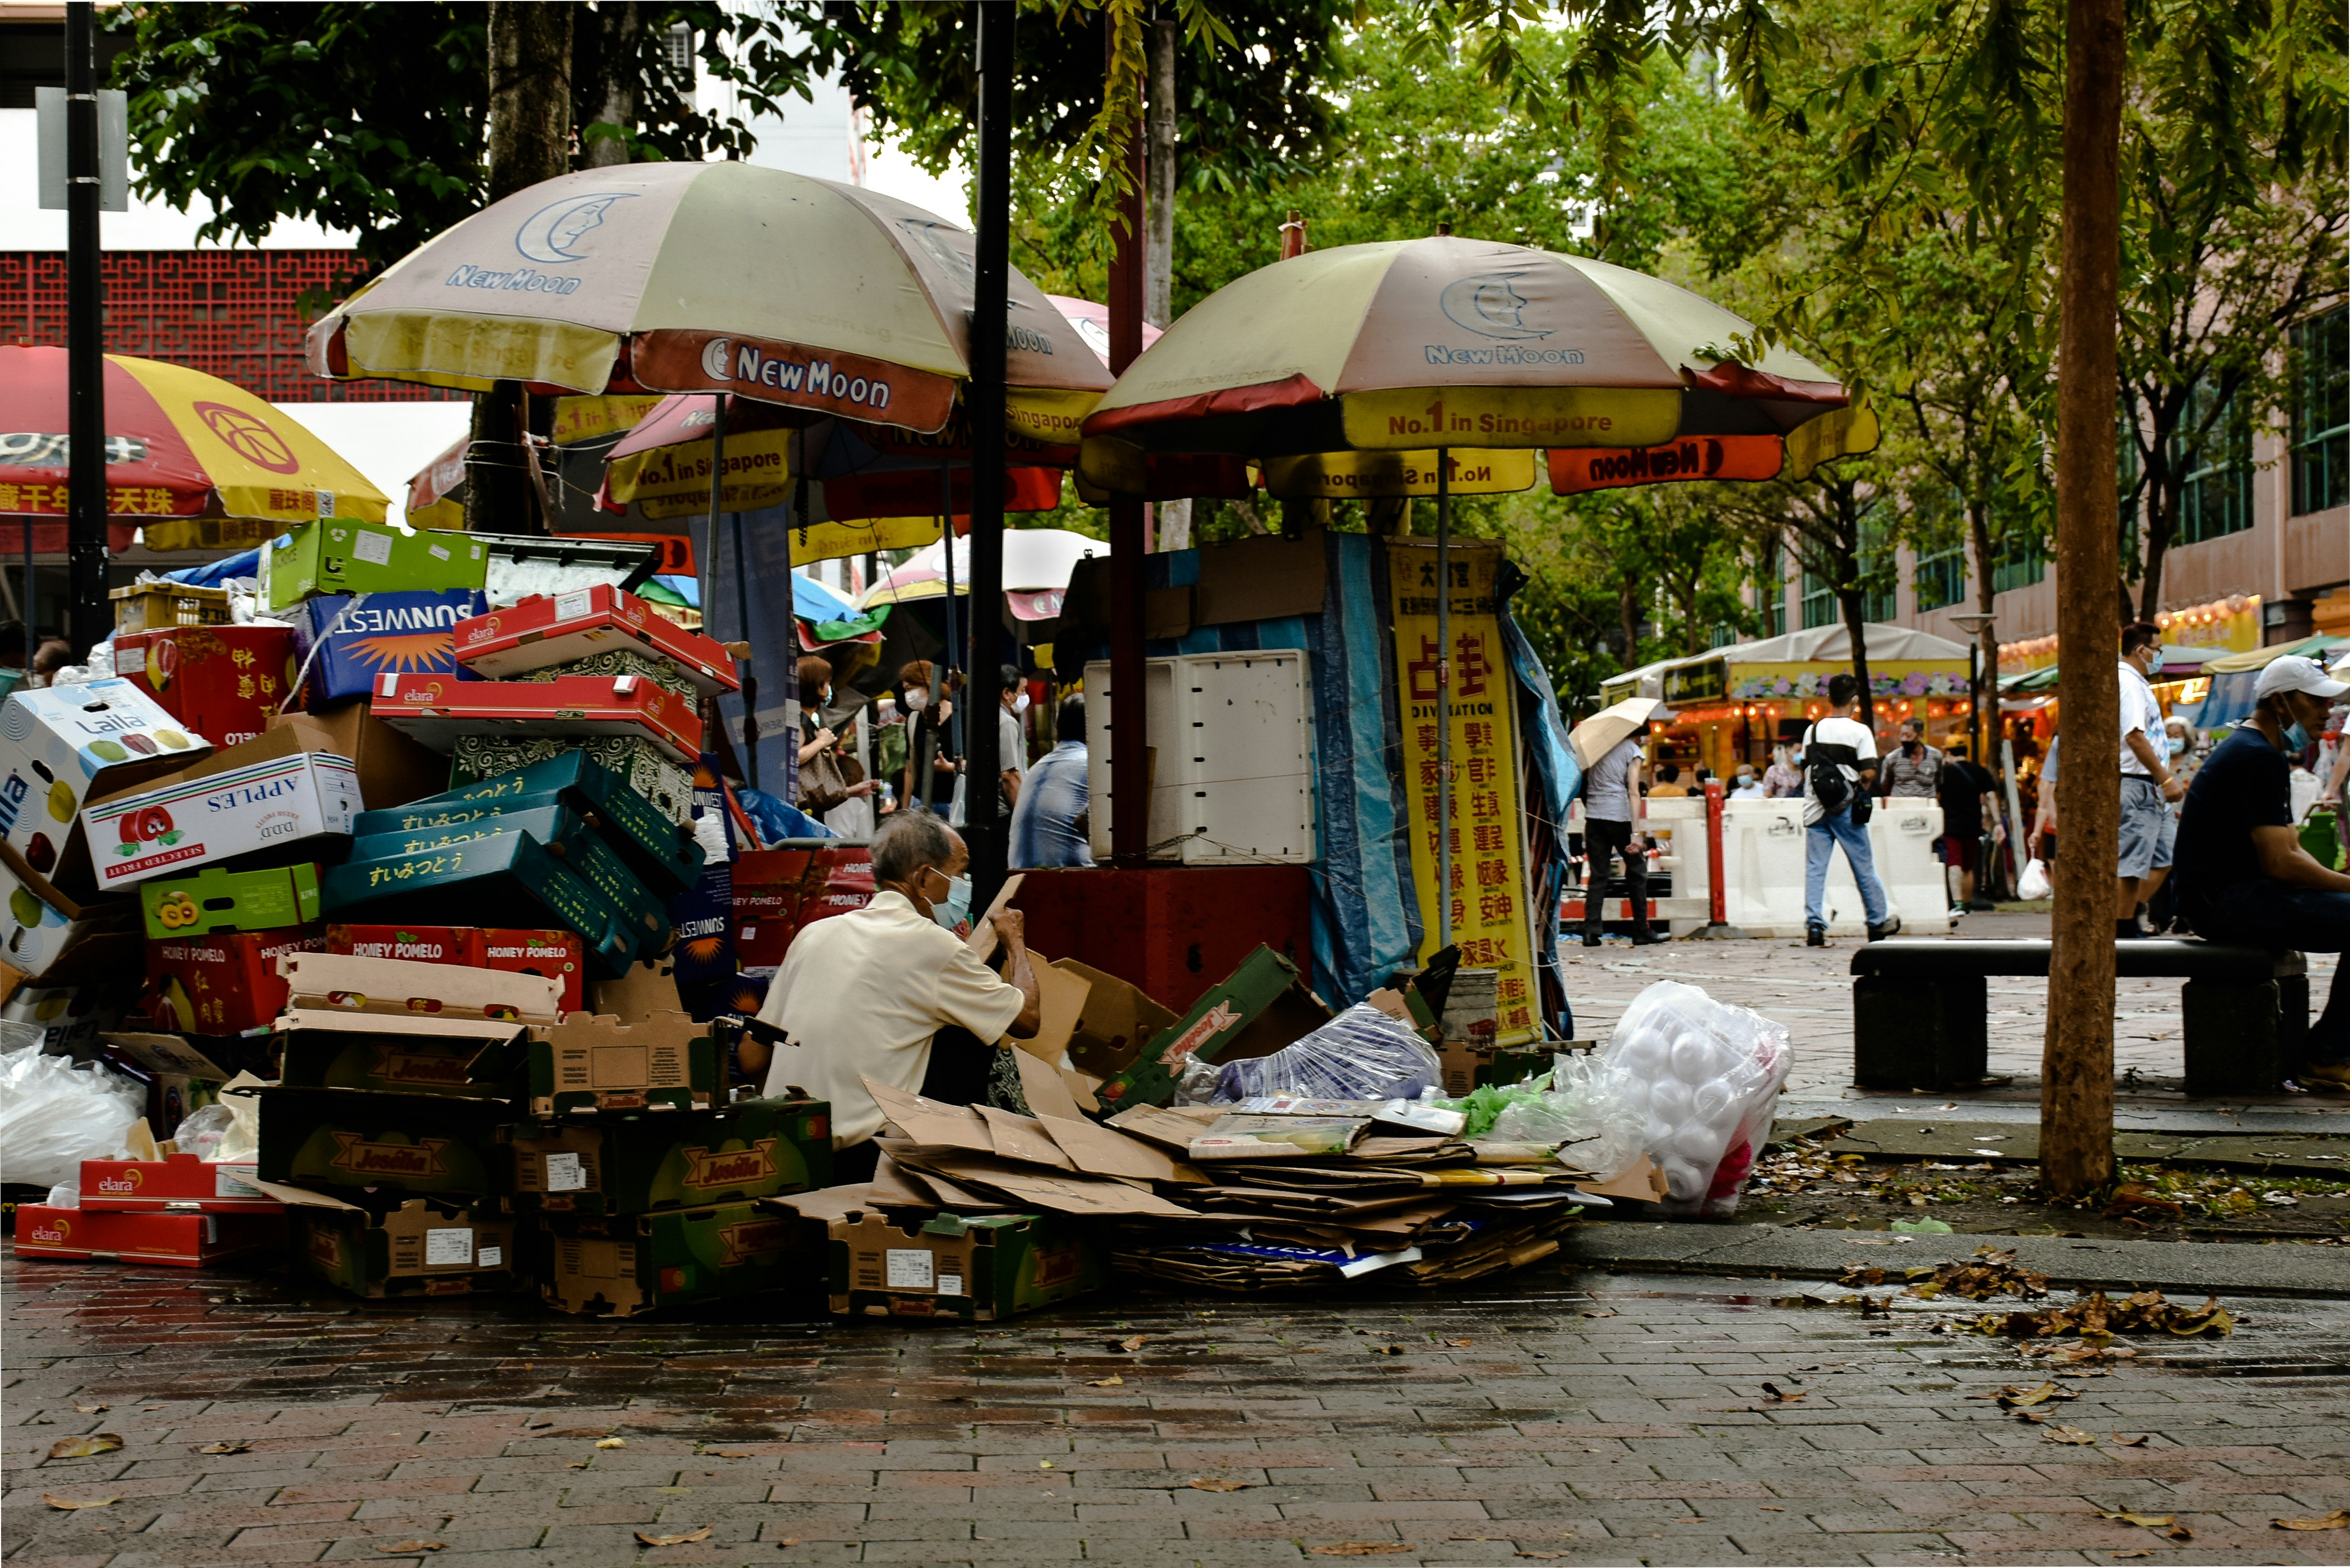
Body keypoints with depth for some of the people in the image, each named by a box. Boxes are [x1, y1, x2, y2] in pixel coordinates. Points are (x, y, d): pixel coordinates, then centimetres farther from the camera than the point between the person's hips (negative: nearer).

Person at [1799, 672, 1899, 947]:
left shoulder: (1813, 731, 6)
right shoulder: (1859, 731, -8)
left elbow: (1805, 769, 10)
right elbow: (1869, 772, -14)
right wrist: (1861, 788, 4)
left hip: (1815, 808, 3)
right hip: (1846, 809, -3)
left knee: (1815, 869, 2)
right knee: (1864, 867, 9)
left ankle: (1814, 926, -7)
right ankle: (1879, 923, 20)